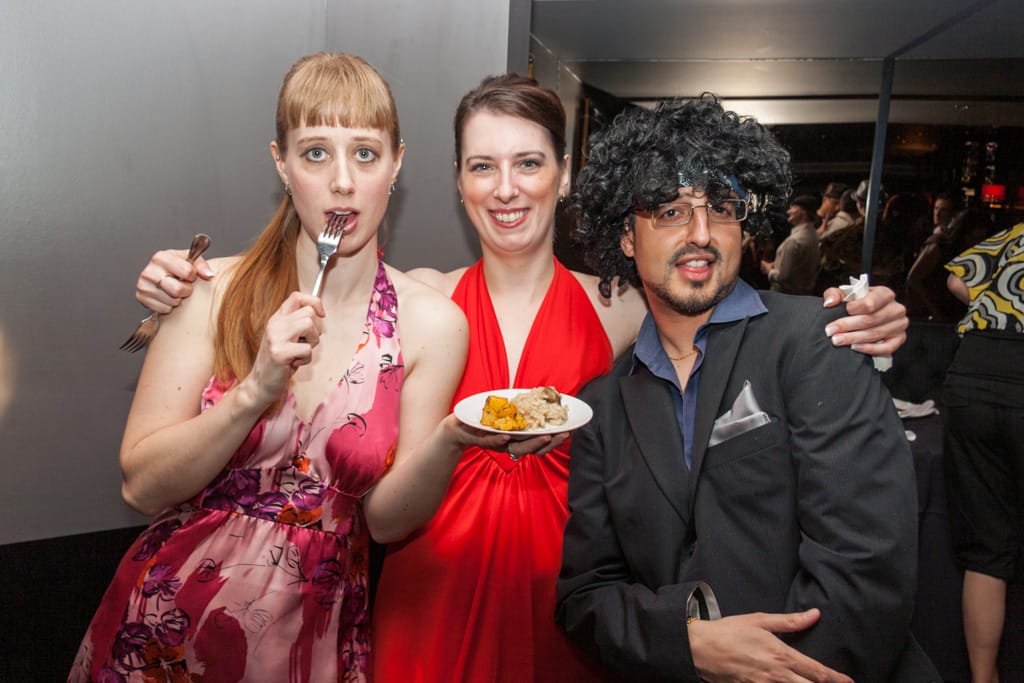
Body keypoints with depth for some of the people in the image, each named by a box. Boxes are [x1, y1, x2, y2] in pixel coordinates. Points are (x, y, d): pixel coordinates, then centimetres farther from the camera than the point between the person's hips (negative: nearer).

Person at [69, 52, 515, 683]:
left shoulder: (431, 324, -13)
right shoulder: (214, 293, -11)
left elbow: (385, 518, -9)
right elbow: (142, 485, -11)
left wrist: (450, 440, -28)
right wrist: (255, 390, -25)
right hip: (170, 622, 1)